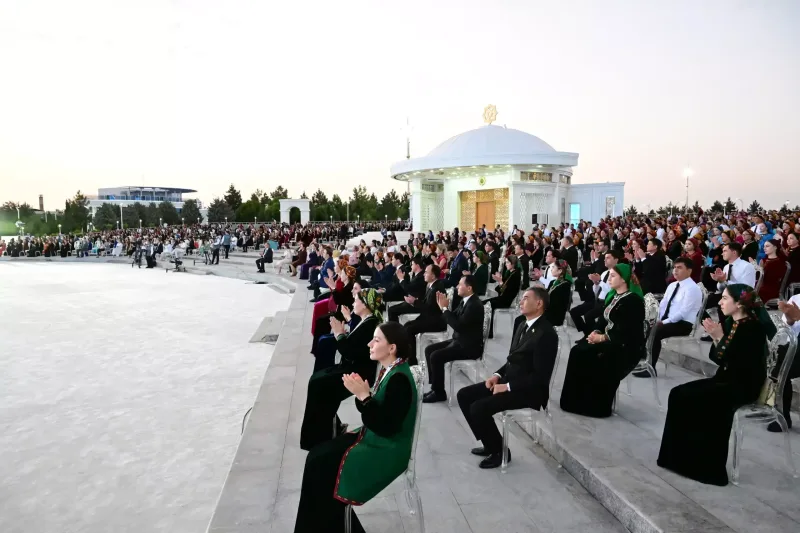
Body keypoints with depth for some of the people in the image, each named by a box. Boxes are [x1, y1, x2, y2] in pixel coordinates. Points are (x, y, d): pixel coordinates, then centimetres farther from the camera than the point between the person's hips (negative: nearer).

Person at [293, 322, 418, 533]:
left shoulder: (399, 379, -25)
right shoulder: (387, 369, 4)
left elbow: (386, 426, -27)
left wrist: (363, 396, -28)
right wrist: (362, 393, -8)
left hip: (387, 450, -9)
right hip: (371, 437, 9)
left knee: (321, 467, -8)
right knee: (316, 456, 2)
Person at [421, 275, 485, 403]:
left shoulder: (475, 305, -22)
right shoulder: (465, 301, 7)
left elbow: (458, 326, -27)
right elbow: (453, 319, 13)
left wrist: (445, 308, -19)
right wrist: (442, 307, -2)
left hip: (469, 346, -10)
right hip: (459, 341, 10)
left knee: (436, 356, -21)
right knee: (429, 349, 5)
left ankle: (439, 392, -6)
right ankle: (435, 387, 10)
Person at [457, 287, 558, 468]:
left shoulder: (546, 334, -18)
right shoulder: (522, 325, 10)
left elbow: (540, 376, -22)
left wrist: (508, 387, -20)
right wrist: (498, 375, 1)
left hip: (528, 390, -9)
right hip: (508, 381, 10)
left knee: (479, 407, -23)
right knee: (464, 395, 3)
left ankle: (499, 450, 1)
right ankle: (490, 444, 12)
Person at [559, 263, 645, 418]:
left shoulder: (634, 300, -13)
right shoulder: (611, 296, 13)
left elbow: (628, 331, -20)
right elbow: (603, 319, 14)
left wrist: (603, 337, -21)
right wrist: (596, 332, -7)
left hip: (627, 345, -8)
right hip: (609, 339, 8)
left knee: (597, 359, -27)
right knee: (578, 351, -14)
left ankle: (597, 405, -11)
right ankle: (576, 399, -9)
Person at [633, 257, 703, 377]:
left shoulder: (692, 288, -12)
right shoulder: (672, 285, 14)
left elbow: (683, 312, -20)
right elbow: (662, 304, 15)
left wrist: (664, 322, -19)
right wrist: (658, 320, -1)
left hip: (683, 324, -8)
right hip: (667, 321, 8)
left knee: (655, 332, -28)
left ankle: (650, 368, -20)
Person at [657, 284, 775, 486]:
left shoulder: (754, 328, -16)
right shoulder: (730, 323, 8)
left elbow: (736, 363, -25)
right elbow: (717, 358, 10)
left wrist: (720, 338, -26)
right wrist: (716, 338, -6)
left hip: (744, 386, -8)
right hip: (725, 380, 8)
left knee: (692, 399, -24)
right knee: (678, 393, -9)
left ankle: (706, 466, -10)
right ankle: (680, 456, -4)